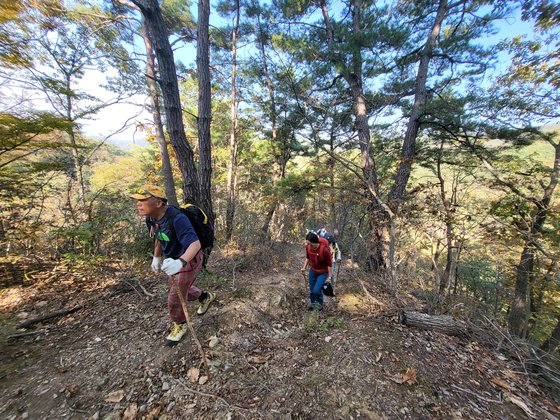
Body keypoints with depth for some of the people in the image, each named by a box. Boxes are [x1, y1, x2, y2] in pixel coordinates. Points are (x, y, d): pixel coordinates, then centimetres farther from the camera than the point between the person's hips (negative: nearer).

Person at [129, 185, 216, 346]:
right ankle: (206, 297, 53)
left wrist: (180, 262, -58)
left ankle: (179, 325, 34)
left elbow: (195, 243, -42)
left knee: (175, 298, 3)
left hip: (189, 260, -8)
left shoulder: (177, 218, -35)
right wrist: (156, 258, 20)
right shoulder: (151, 218, -8)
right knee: (182, 289, 26)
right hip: (173, 260, 9)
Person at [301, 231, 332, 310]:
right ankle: (312, 302, 44)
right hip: (313, 270, 5)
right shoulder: (308, 247, -19)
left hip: (323, 272, -4)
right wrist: (304, 267, 0)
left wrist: (330, 275, -13)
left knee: (316, 290, -7)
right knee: (311, 289, 15)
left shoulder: (324, 249, -34)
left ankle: (320, 303, 26)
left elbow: (329, 263, -20)